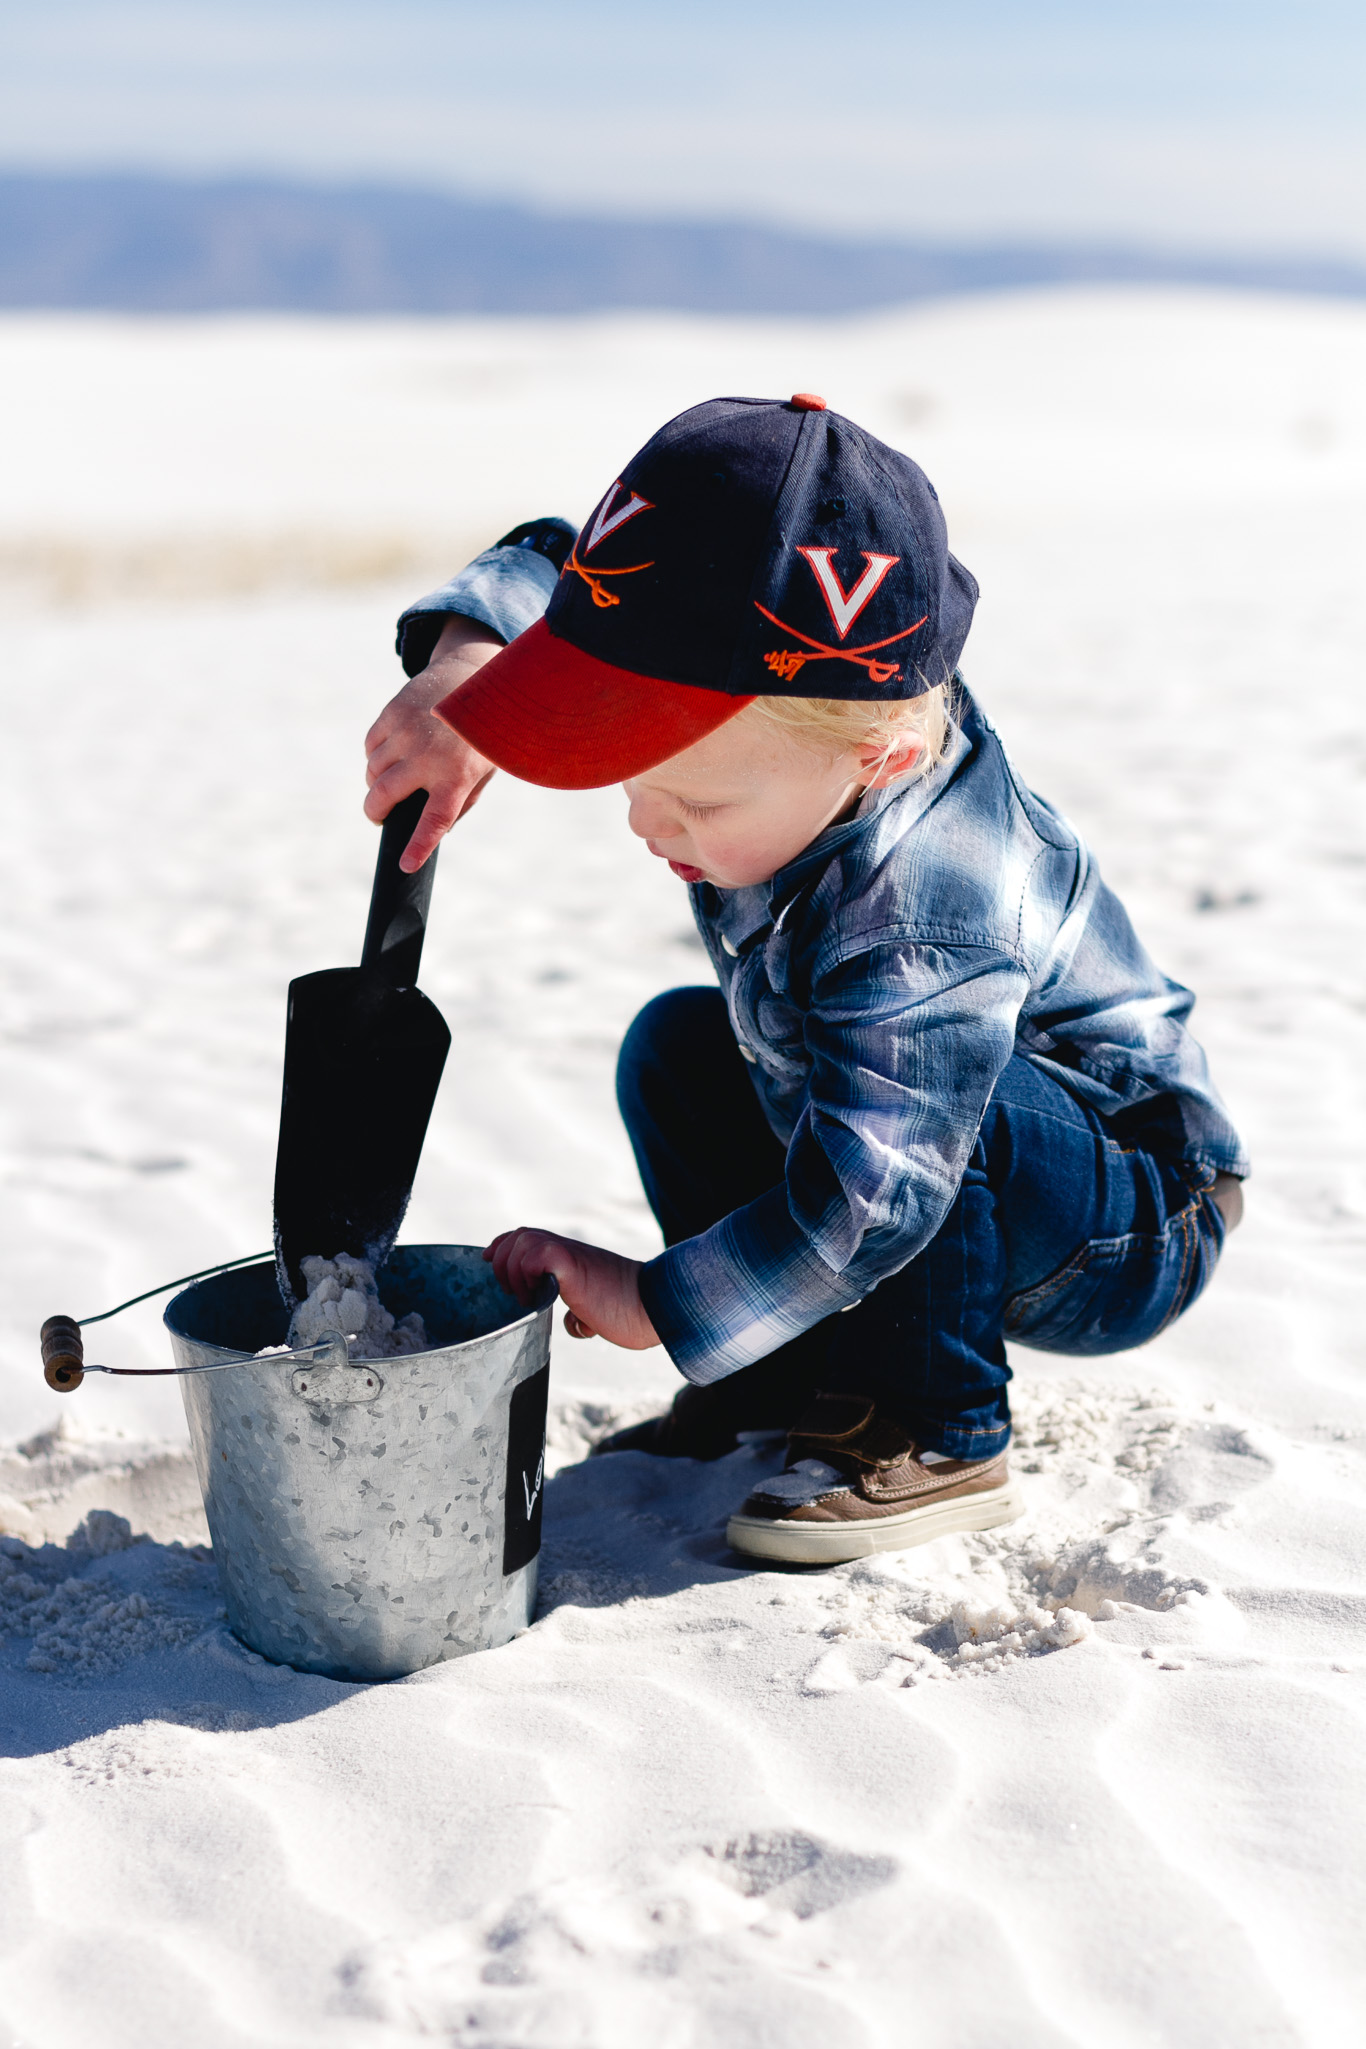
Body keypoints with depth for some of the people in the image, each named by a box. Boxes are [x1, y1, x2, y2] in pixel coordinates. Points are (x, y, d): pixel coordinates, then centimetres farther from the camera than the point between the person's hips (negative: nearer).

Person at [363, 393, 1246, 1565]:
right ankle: (801, 1377, 6)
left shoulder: (919, 930, -41)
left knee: (944, 1105, -37)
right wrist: (464, 661, -28)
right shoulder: (788, 706, -16)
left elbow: (865, 1200, -42)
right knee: (680, 1048, 1)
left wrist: (651, 1304, -31)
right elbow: (551, 572, -6)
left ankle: (936, 1443, -16)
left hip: (1132, 1235, -8)